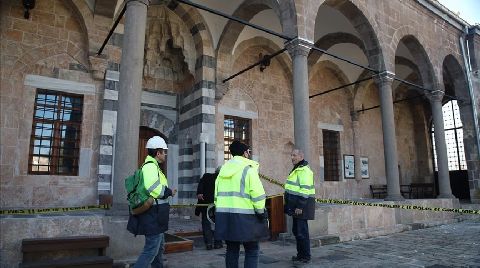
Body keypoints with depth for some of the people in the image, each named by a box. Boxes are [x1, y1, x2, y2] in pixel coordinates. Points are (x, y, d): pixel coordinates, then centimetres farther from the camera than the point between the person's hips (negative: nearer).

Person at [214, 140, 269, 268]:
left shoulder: (224, 169, 13)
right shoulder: (248, 168, -7)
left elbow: (217, 193, 15)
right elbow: (257, 194, -14)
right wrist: (261, 211, -4)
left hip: (224, 215, 6)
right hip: (244, 215, -6)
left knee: (231, 249, 15)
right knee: (252, 250, 5)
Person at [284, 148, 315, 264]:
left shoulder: (303, 170, -15)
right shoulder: (296, 169, 19)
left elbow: (305, 189, -22)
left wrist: (300, 206, -24)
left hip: (301, 205, -11)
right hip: (296, 205, 11)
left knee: (302, 231, -3)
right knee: (296, 230, 17)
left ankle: (306, 257, 8)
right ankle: (300, 254, 28)